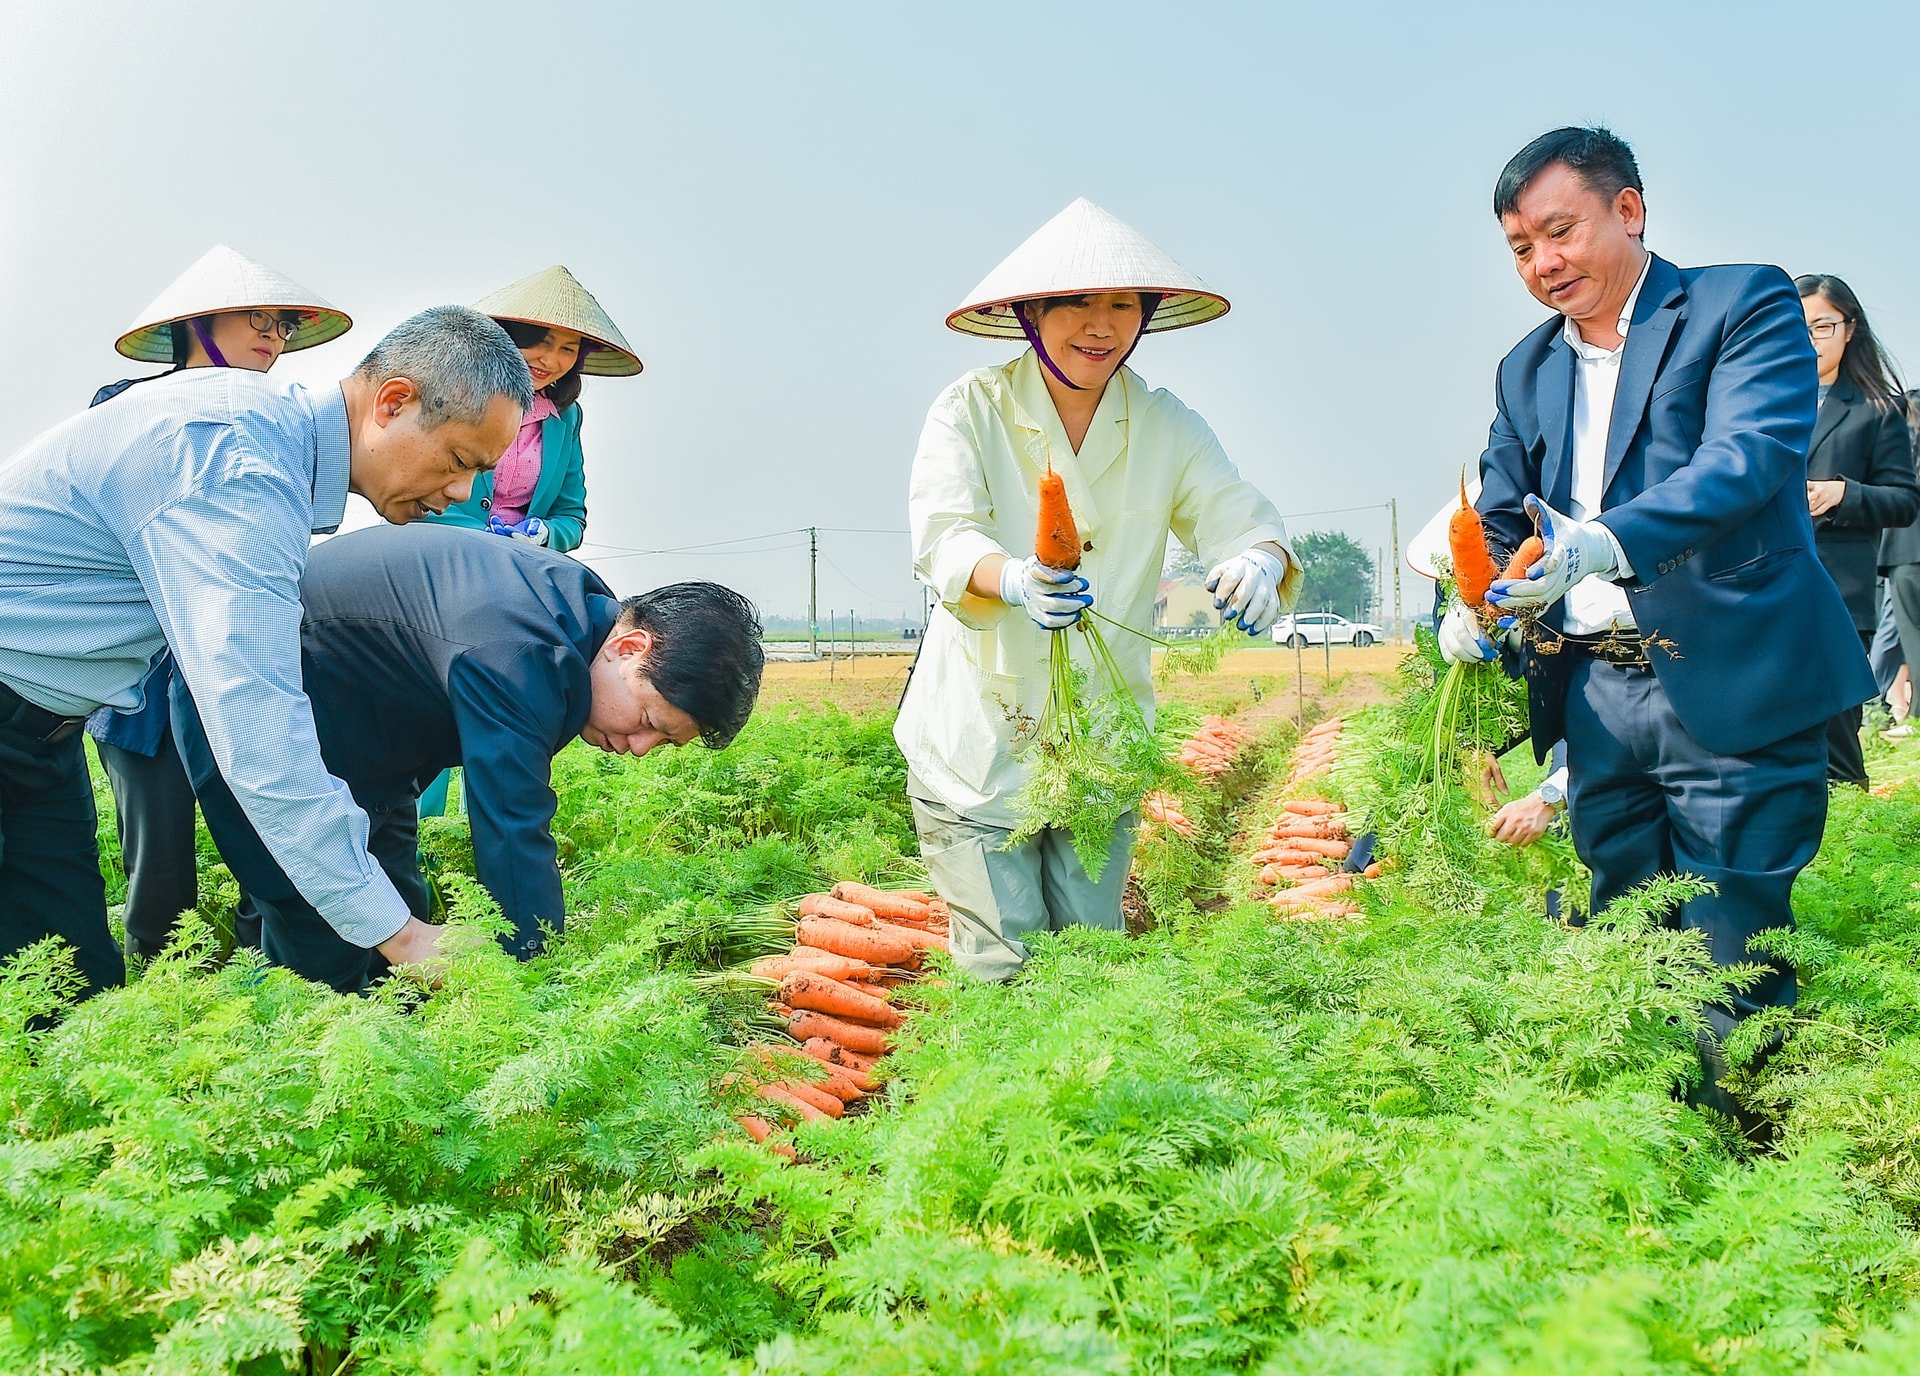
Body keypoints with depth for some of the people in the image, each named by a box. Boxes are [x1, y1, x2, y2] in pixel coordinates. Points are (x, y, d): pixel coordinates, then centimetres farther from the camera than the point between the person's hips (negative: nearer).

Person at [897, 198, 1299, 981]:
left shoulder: (1166, 427, 3)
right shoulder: (972, 410, -8)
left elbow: (1236, 516, -8)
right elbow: (941, 537, -21)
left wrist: (1260, 561, -34)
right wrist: (1014, 581, -44)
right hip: (980, 742, -3)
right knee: (1000, 968, -1)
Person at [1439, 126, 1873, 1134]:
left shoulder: (1745, 305, -2)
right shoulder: (1527, 371, 17)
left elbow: (1754, 452, -19)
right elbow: (1501, 515, 13)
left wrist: (1611, 541, -35)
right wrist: (1472, 607, -8)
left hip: (1729, 687, -5)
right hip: (1598, 701, 6)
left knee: (1732, 966, -1)